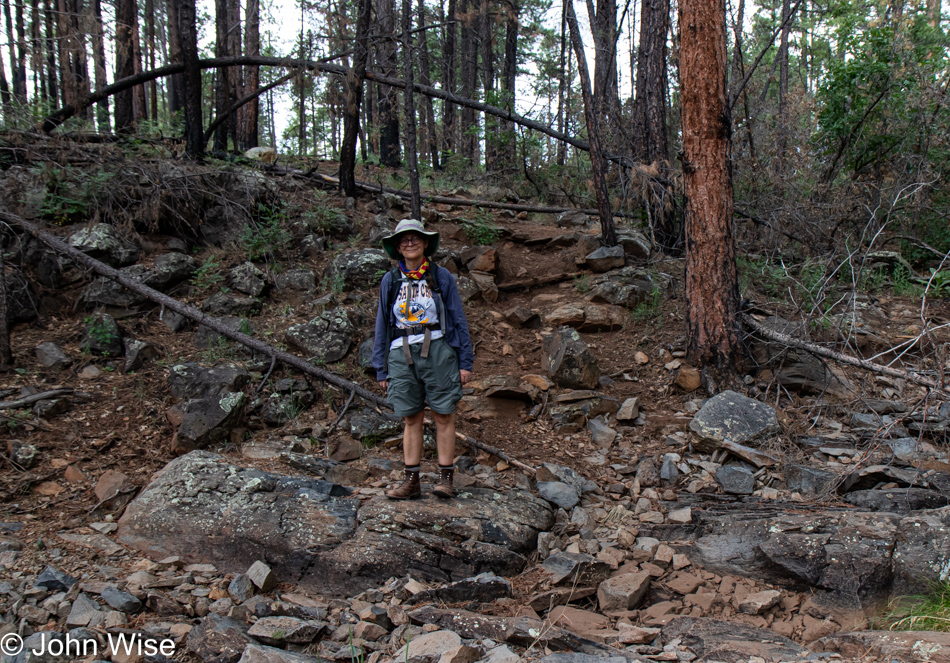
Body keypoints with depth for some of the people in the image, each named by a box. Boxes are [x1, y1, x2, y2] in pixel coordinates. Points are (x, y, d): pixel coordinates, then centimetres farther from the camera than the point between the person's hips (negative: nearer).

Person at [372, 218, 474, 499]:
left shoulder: (441, 277, 7)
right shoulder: (390, 281, 12)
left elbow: (459, 319, 7)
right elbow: (382, 326, 15)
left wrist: (465, 361, 1)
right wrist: (381, 369, 11)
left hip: (437, 350, -2)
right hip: (402, 353, 2)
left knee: (443, 415, -1)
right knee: (411, 418, 4)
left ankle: (446, 478, 5)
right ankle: (411, 480, 8)